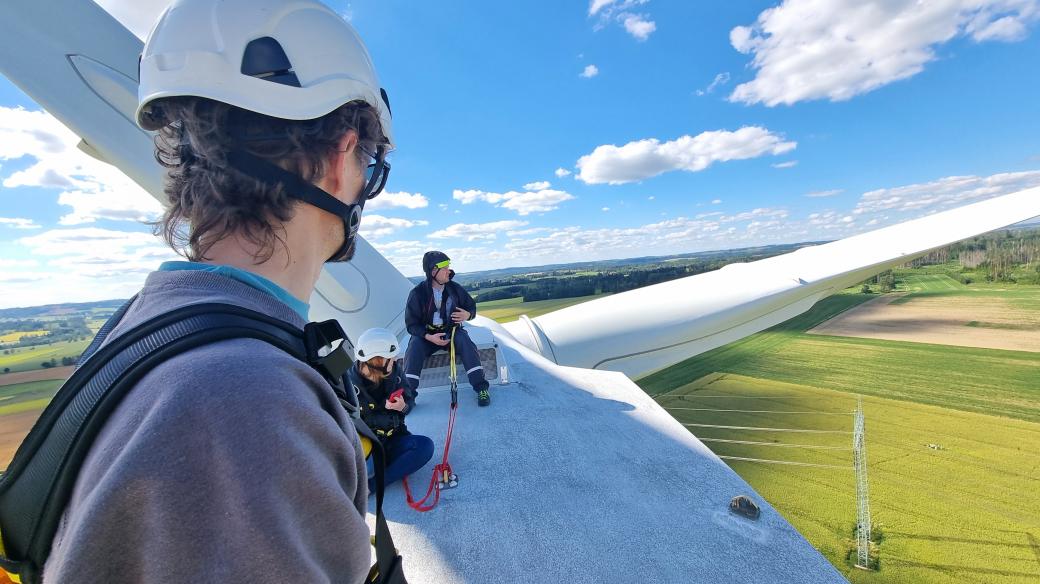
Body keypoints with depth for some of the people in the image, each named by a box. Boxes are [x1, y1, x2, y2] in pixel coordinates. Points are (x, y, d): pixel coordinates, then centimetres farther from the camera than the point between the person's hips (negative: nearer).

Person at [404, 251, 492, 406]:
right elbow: (411, 324, -8)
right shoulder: (417, 293, -11)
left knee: (464, 340, -28)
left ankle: (481, 388, -26)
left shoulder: (454, 288, -5)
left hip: (452, 331, 1)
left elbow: (472, 306, 7)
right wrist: (429, 337, -25)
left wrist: (468, 315, -19)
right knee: (415, 346, -30)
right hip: (426, 335, 0)